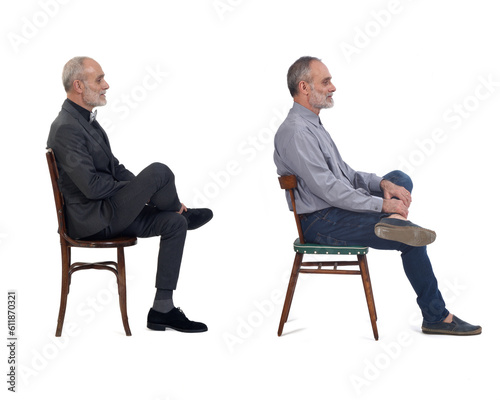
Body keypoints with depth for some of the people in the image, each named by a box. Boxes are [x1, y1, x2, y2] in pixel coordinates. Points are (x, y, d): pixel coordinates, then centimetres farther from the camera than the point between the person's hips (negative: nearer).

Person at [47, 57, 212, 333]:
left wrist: (147, 192, 5)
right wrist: (141, 188, -10)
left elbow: (115, 169, 20)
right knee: (158, 171, -25)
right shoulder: (66, 129, -18)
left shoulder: (87, 120, 14)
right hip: (92, 220, -10)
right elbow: (92, 186, -24)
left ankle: (162, 310, 0)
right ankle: (182, 211, 10)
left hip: (109, 211, 10)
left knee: (174, 223, -3)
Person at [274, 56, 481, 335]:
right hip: (322, 223, -10)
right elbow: (327, 189, -24)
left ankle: (395, 222, -17)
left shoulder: (313, 125, 15)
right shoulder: (295, 132, -19)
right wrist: (381, 204, -20)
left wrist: (383, 184, 1)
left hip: (339, 207, 10)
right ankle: (437, 317, 1)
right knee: (413, 242, -12)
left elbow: (343, 173, 18)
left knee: (400, 178, 11)